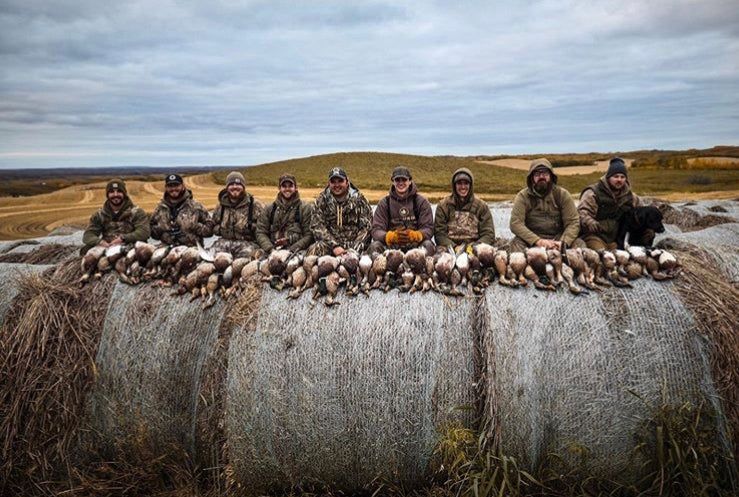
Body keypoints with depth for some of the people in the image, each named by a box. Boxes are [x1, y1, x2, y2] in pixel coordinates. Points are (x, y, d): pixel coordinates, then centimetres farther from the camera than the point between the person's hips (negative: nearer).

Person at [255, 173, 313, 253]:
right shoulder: (269, 209, 19)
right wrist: (270, 249, -6)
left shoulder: (305, 208, 8)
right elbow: (261, 233, 12)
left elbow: (308, 236, 1)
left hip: (296, 252, -3)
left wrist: (292, 250, -11)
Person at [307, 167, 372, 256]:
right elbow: (317, 226, 1)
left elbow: (366, 227, 4)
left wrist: (355, 249, -11)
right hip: (329, 245, 1)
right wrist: (334, 246, -13)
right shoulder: (321, 200, 10)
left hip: (353, 244, -1)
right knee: (314, 249, -31)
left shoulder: (359, 199, 8)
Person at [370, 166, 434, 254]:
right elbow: (376, 231, -2)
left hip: (415, 244, 0)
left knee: (428, 245, -30)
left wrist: (414, 235, -27)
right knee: (375, 246, -28)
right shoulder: (384, 203, 8)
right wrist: (391, 236, -26)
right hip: (391, 245, 1)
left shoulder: (421, 201, 6)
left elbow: (428, 229, -3)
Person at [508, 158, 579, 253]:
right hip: (531, 240, -1)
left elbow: (573, 222, -3)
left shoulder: (562, 194, 3)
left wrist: (563, 242, -24)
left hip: (557, 239, 1)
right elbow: (515, 223, -14)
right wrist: (538, 241, -27)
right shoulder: (522, 196, -2)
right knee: (517, 242, -31)